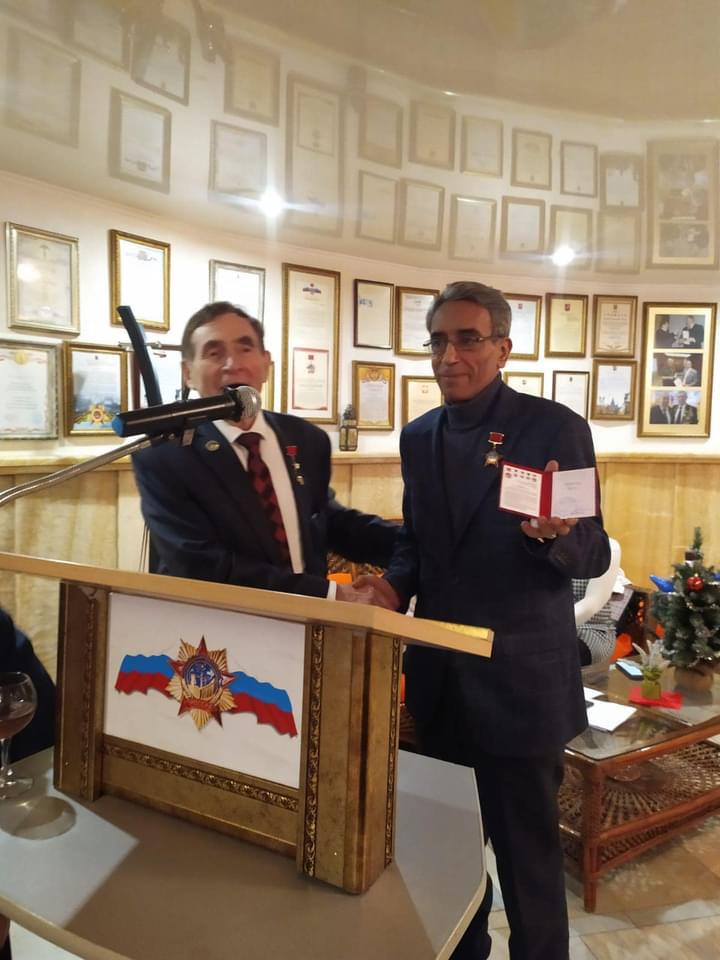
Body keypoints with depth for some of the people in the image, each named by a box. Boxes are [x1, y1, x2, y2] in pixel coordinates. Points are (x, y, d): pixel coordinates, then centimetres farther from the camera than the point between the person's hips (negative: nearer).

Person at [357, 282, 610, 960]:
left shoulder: (556, 428, -10)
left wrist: (555, 535, -32)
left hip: (520, 680, -5)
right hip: (439, 675, 5)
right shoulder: (419, 437, 6)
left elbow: (594, 555, -10)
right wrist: (394, 585, -8)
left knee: (527, 852, 11)